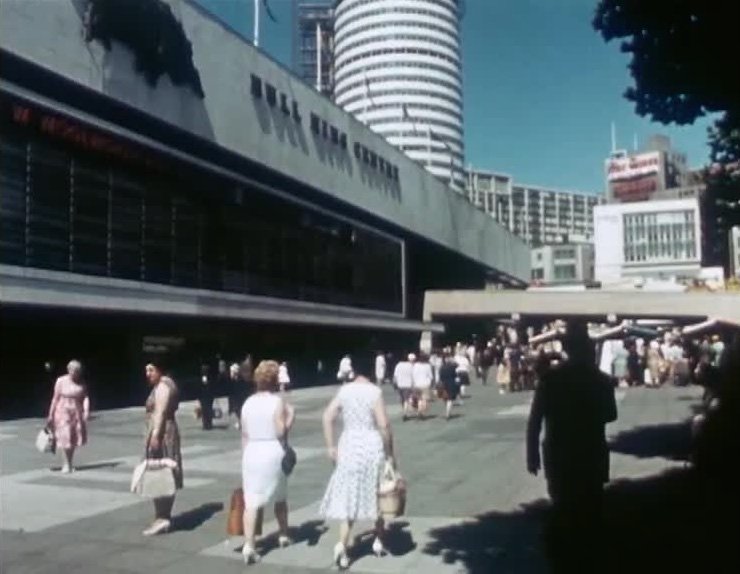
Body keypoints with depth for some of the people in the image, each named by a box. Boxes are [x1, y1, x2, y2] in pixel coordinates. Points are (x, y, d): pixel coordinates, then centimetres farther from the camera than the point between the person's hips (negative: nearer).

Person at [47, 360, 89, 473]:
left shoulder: (81, 383, 1)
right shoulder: (61, 381, -8)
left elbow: (85, 397, -5)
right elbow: (55, 398, -4)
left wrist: (86, 411, -20)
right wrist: (51, 415, -2)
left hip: (77, 413, 3)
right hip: (63, 412, -3)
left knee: (75, 438, 7)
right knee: (65, 438, -9)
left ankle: (70, 463, 24)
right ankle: (67, 463, 7)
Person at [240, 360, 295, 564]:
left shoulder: (248, 402, 6)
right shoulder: (278, 401, -8)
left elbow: (244, 434, 8)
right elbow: (281, 432, -14)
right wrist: (291, 416, 1)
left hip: (251, 453, 2)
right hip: (273, 452, -2)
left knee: (251, 502, -1)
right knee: (280, 497, 19)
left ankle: (248, 544, -14)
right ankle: (284, 536, 35)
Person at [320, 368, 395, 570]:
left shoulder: (344, 390, 2)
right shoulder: (374, 392, -11)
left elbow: (328, 417, 0)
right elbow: (384, 425, -16)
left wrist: (331, 446, 5)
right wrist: (390, 453, -7)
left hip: (349, 446, 3)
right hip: (372, 446, -3)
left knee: (348, 496, 7)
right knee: (379, 495, 17)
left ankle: (342, 544, -9)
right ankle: (379, 541, 28)